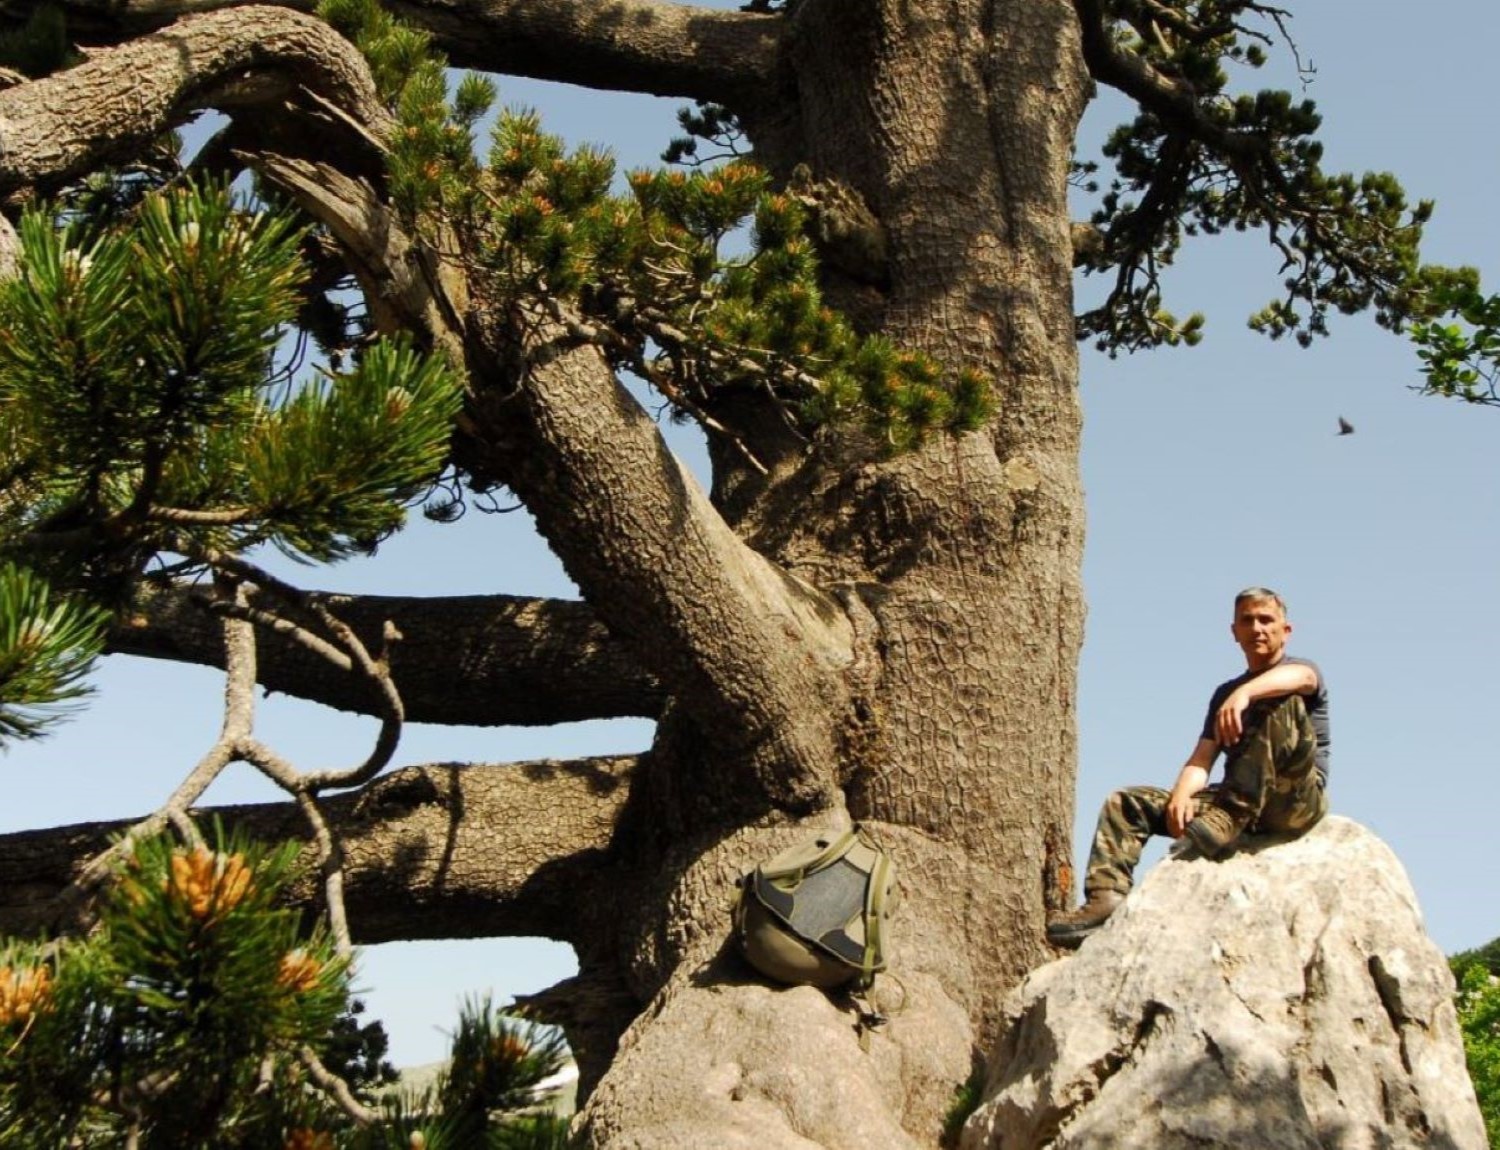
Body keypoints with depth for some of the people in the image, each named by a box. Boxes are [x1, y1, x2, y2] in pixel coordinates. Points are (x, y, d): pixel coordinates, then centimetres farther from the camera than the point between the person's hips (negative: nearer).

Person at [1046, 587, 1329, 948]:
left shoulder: (1304, 669, 9)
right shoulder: (1225, 693, 23)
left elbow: (1299, 677, -20)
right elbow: (1202, 758, 8)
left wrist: (1244, 693, -42)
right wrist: (1181, 794, -16)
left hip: (1298, 801, -5)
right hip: (1234, 802, 5)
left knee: (1282, 701, -29)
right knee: (1125, 803, -3)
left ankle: (1226, 823, -39)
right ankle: (1106, 899, -24)